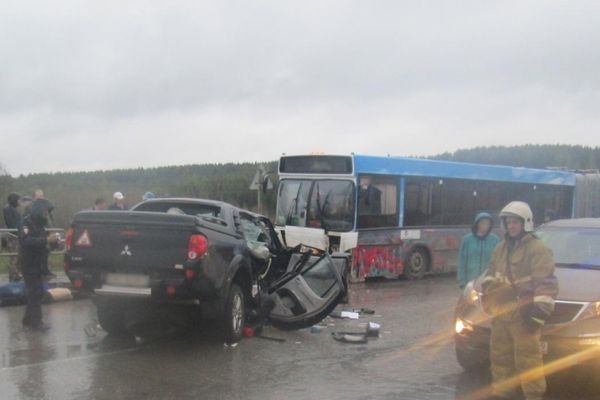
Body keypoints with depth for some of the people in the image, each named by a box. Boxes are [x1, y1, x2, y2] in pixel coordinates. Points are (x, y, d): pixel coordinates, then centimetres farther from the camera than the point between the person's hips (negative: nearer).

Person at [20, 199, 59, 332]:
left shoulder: (39, 224, 13)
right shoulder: (27, 223, -14)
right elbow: (26, 240, -28)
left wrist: (52, 240, 0)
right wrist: (46, 240, -32)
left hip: (37, 263, 9)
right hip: (29, 264, -9)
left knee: (35, 293, 13)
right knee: (36, 292, -10)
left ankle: (28, 320, 22)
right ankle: (36, 322, -7)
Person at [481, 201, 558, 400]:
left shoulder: (538, 249, -12)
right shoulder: (502, 248, 14)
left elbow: (546, 284, -17)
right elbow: (491, 272, 27)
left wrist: (539, 311, -21)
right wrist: (487, 292, 19)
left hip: (523, 316, -8)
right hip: (501, 313, 8)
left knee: (528, 358, -7)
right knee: (500, 355, 15)